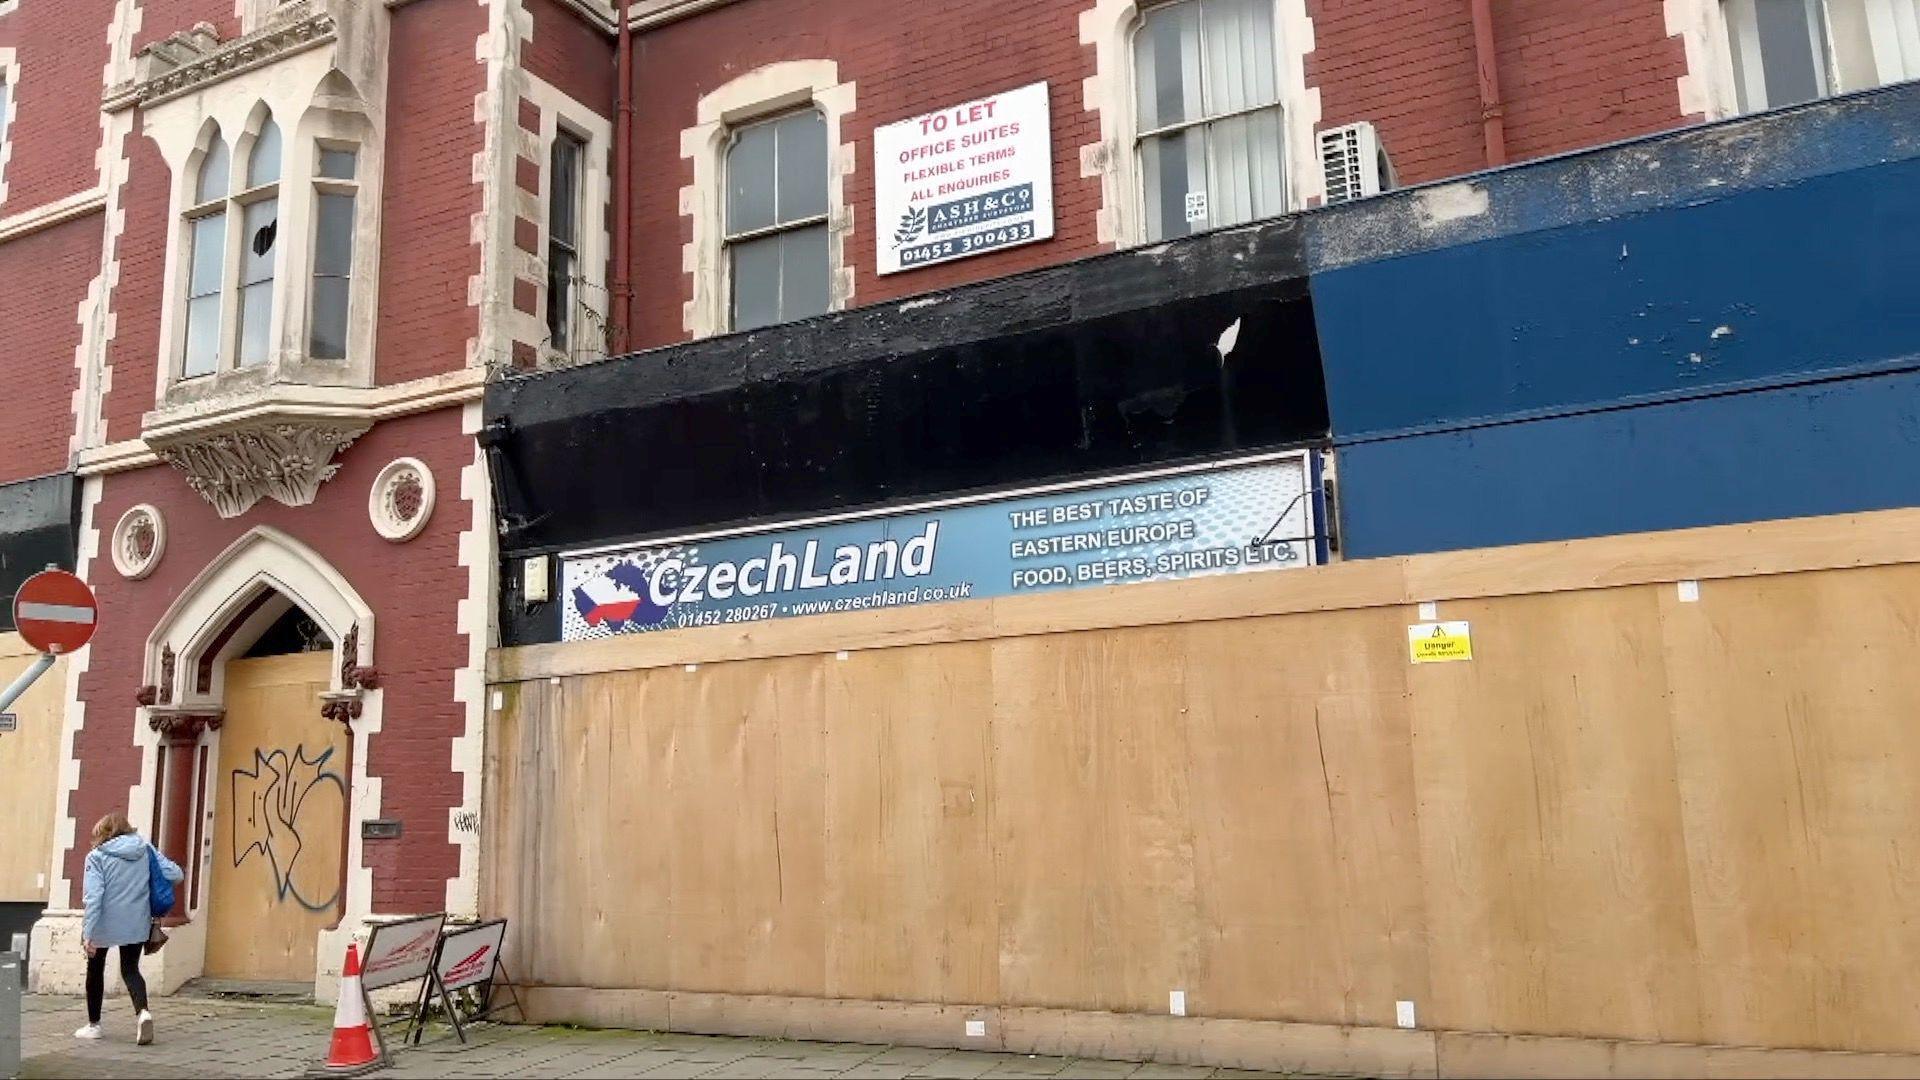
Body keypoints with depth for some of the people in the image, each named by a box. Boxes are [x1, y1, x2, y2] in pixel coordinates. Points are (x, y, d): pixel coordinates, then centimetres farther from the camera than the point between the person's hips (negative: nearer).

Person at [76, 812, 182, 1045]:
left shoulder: (97, 856, -7)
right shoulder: (146, 849, 2)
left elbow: (93, 897, -16)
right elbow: (176, 874, -2)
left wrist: (88, 934, -17)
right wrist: (150, 885, 19)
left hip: (104, 924, -2)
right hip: (137, 924, 3)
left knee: (95, 970, 19)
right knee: (130, 970, 13)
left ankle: (93, 1025, 29)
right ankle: (142, 1011, -14)